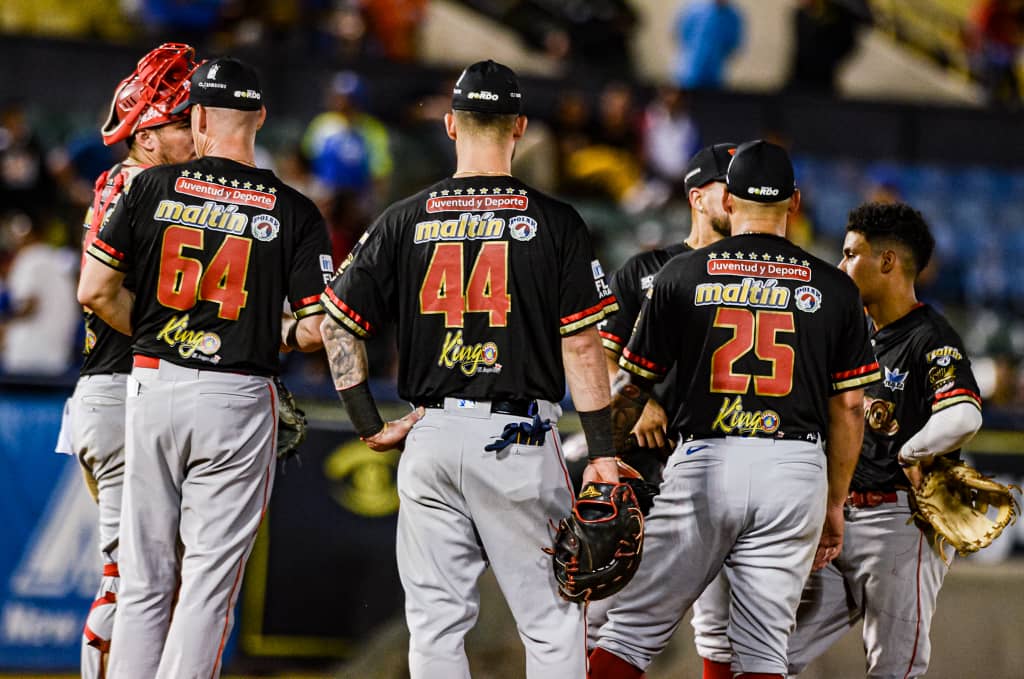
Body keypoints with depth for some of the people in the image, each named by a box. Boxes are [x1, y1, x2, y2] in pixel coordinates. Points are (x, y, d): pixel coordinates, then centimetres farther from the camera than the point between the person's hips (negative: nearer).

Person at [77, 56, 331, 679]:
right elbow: (319, 328, -8)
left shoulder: (154, 188, 0)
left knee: (144, 581, 10)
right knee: (210, 582, 2)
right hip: (238, 398, -2)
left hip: (153, 388, 2)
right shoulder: (294, 212, -3)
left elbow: (96, 291, -1)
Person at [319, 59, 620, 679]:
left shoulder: (406, 221, 5)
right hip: (522, 440, -2)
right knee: (553, 621, 3)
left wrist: (370, 425, 9)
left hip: (430, 440, 3)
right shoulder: (554, 222, -2)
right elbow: (581, 346, -4)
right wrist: (603, 450, -2)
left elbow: (338, 324, 5)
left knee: (437, 624, 6)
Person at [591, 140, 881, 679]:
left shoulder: (682, 275, 5)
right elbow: (849, 407, 9)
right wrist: (835, 504, 18)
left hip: (704, 464, -1)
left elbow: (630, 389, 7)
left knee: (632, 630, 3)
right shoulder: (832, 288, 8)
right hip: (795, 472, 1)